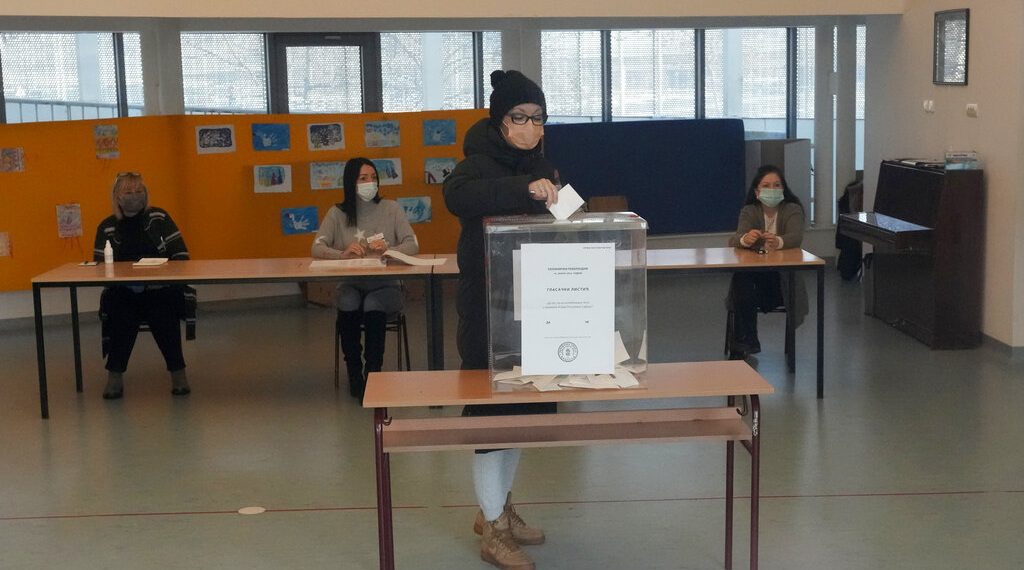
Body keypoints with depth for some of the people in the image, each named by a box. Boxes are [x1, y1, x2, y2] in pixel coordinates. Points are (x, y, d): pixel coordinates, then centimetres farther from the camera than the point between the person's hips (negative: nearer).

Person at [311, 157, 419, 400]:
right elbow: (317, 248, -5)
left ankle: (373, 373, -19)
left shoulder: (391, 209, 4)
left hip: (385, 285, -1)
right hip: (350, 286, 1)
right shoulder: (337, 213, 6)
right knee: (348, 304, -33)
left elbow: (412, 245, -3)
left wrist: (387, 250, -24)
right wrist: (342, 254, -26)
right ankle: (353, 373, -13)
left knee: (373, 307, -34)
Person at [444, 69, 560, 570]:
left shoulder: (540, 168, 12)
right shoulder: (482, 164, -14)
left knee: (522, 406, 17)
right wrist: (525, 188, -45)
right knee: (492, 409, -1)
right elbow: (457, 195, -37)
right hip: (489, 311, -8)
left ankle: (497, 508, 34)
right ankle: (493, 530, 11)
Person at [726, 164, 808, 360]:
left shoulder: (793, 210, 0)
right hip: (753, 275, 2)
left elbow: (796, 237, -22)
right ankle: (746, 341, -24)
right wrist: (745, 239, -42)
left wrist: (778, 242, -47)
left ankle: (743, 343, -20)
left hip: (783, 278, -1)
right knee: (740, 278, -33)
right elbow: (734, 239, -15)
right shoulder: (748, 211, 4)